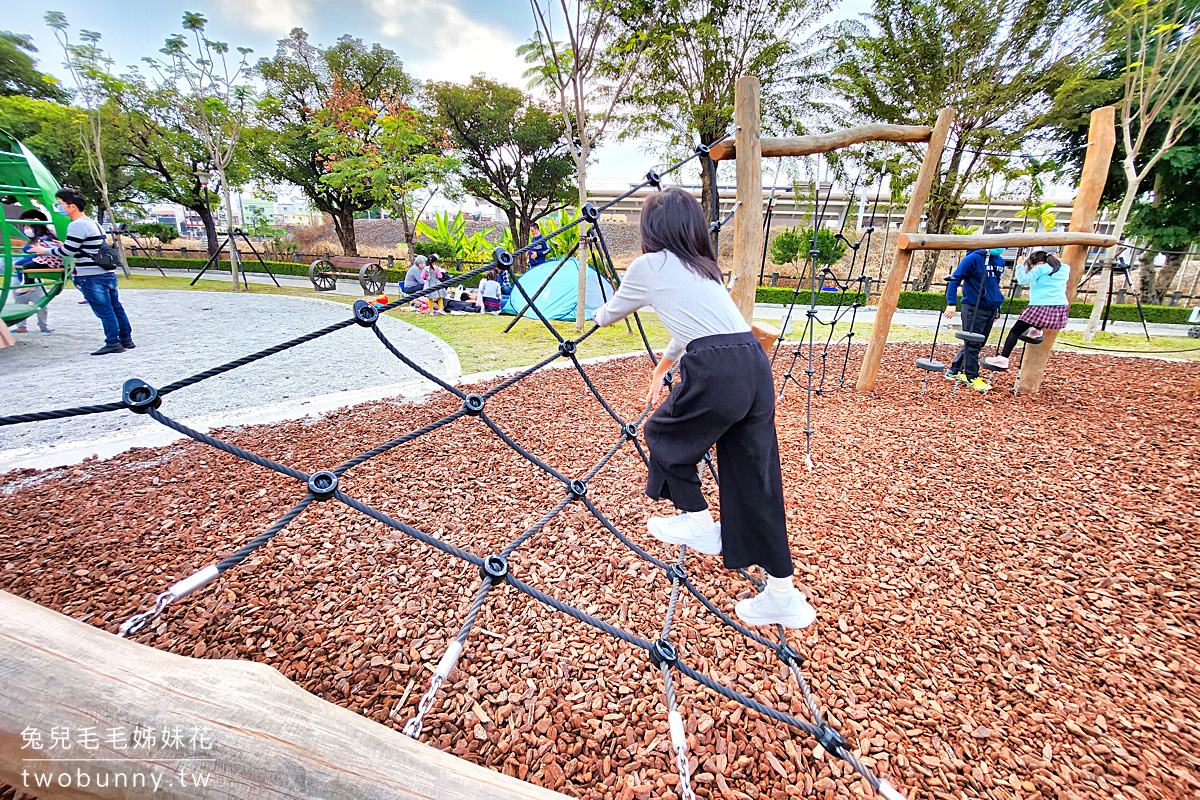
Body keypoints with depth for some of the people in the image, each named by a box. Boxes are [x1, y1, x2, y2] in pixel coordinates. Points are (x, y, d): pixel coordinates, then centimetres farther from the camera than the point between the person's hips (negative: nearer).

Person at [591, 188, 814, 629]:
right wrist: (661, 368, 49)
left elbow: (608, 315, 24)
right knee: (755, 479, 12)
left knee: (663, 433, 21)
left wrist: (598, 314, 48)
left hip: (715, 372, -7)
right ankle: (784, 596, 22)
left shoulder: (649, 265, 8)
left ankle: (699, 523, 32)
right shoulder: (702, 266, 27)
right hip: (755, 364, 7)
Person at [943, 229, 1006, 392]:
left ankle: (954, 371, 21)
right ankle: (972, 377, 6)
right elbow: (954, 279, -11)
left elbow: (995, 285, 25)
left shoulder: (999, 262, 14)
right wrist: (951, 303, -19)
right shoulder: (974, 258, -9)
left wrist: (997, 308, 24)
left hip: (990, 309, 8)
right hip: (974, 308, -8)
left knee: (977, 343, 11)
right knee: (973, 344, -3)